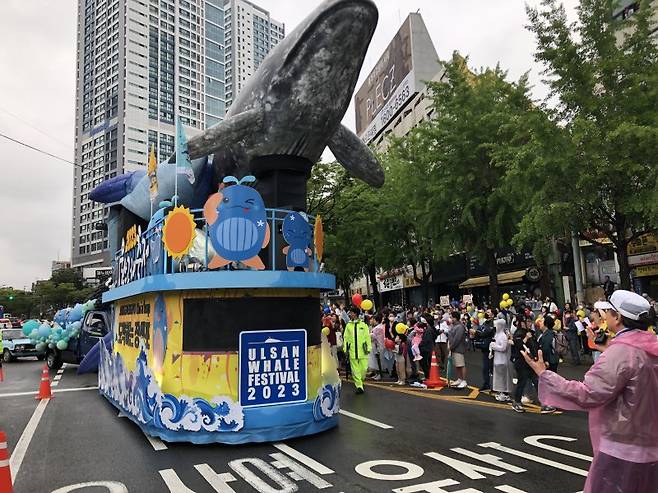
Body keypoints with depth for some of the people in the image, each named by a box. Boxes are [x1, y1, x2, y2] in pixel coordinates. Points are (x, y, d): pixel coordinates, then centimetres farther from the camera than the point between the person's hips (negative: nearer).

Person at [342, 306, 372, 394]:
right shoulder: (348, 325, 7)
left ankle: (360, 381, 29)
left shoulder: (363, 325, 3)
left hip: (362, 351, -1)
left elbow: (367, 337, 3)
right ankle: (359, 386, 6)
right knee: (355, 370, 0)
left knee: (364, 368, 2)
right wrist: (345, 349, 2)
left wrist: (369, 348, -3)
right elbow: (345, 338, 8)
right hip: (352, 351, 1)